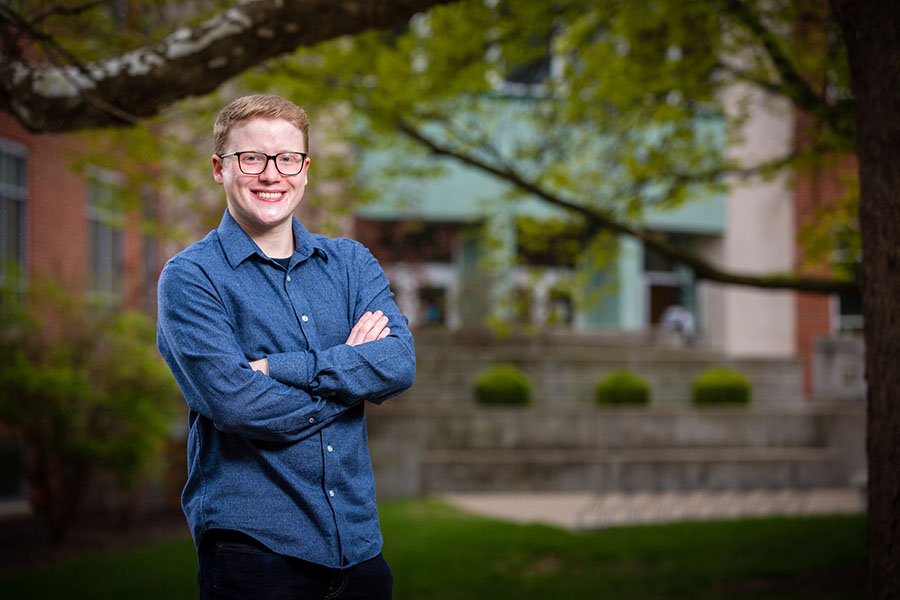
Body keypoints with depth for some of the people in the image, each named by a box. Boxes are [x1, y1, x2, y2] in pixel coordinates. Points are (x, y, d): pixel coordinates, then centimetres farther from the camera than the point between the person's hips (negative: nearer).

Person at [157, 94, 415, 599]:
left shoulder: (352, 263, 11)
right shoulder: (191, 277, -3)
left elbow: (401, 363, -5)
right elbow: (232, 401, -17)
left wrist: (278, 368, -15)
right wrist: (353, 373, -6)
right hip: (252, 544, -4)